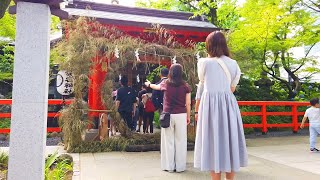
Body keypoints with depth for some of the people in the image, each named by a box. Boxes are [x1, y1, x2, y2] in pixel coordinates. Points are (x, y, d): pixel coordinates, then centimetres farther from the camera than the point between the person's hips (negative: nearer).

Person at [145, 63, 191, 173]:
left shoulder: (165, 83, 2)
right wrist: (188, 116, 10)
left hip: (168, 115, 0)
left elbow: (157, 87, 24)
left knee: (168, 141, 7)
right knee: (180, 141, 6)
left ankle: (169, 166, 14)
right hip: (181, 115, 0)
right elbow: (188, 103, -2)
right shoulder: (185, 86, -1)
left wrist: (149, 84, 45)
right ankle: (180, 166, 14)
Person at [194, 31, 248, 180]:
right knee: (230, 140, 11)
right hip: (229, 103, 4)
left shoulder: (204, 62, -2)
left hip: (210, 103, -3)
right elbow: (232, 88, 12)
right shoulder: (234, 64, 7)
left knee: (213, 142, 2)